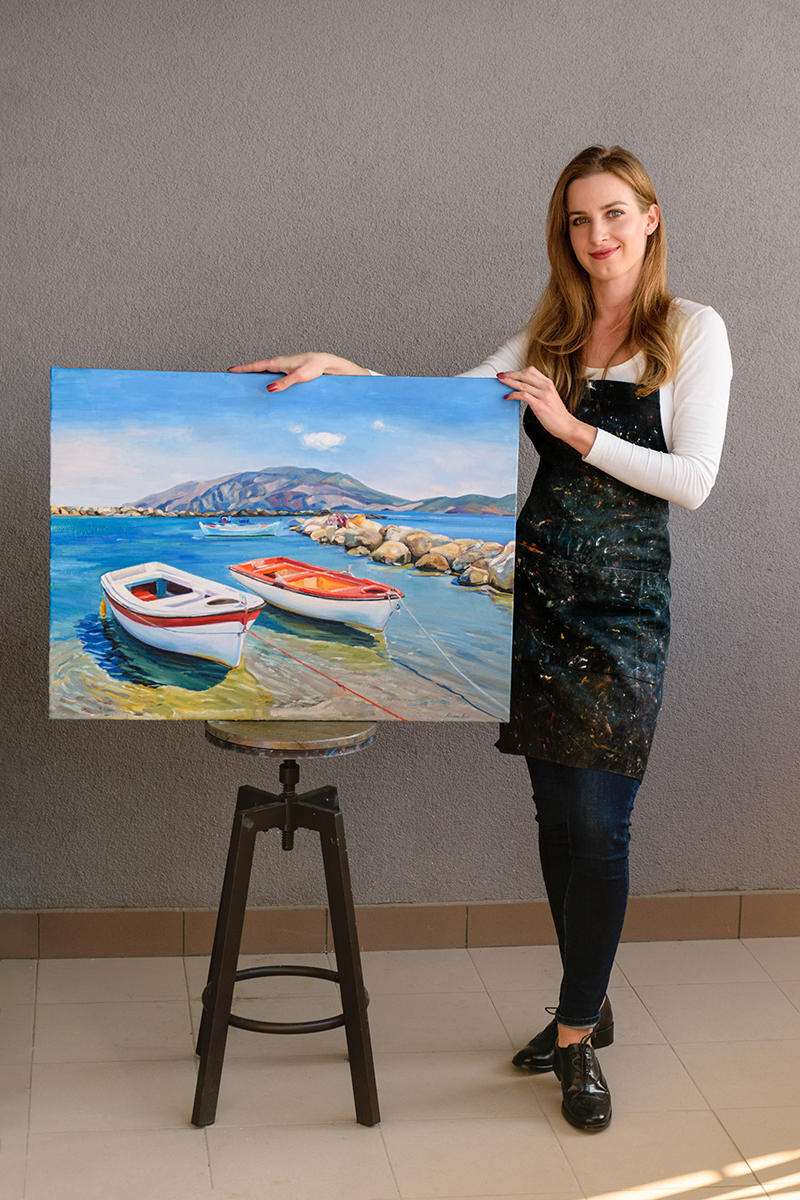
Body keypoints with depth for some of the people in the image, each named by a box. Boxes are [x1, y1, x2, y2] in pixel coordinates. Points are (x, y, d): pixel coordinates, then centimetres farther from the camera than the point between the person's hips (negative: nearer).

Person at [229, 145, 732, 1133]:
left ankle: (576, 1036, 10)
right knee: (557, 814, 10)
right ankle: (588, 1007, 27)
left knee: (596, 825, -5)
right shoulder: (549, 337, 13)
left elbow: (692, 480, -7)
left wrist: (575, 429, -14)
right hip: (536, 588, 4)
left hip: (621, 605, -4)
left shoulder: (692, 331, 0)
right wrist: (340, 369, -6)